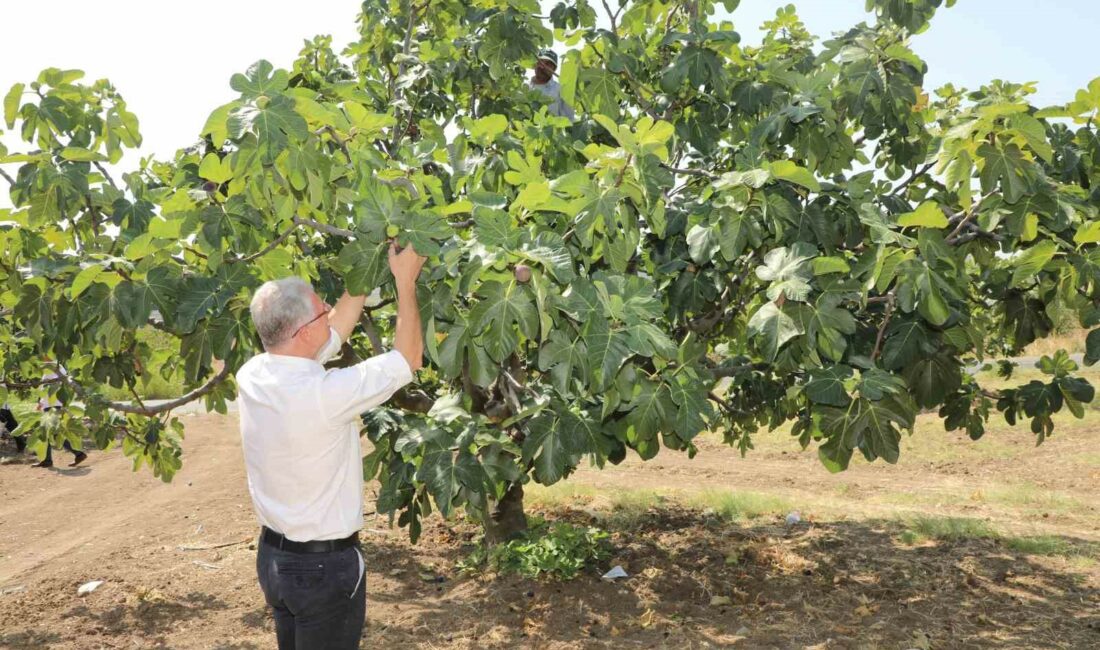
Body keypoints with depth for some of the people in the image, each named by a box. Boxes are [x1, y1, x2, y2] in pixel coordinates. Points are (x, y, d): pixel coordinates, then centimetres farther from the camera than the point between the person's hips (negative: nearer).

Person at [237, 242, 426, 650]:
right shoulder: (322, 394, -29)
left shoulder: (252, 376, -8)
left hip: (273, 554, 7)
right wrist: (405, 280, -8)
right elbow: (409, 357, -17)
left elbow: (333, 332, 5)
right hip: (324, 564, -7)